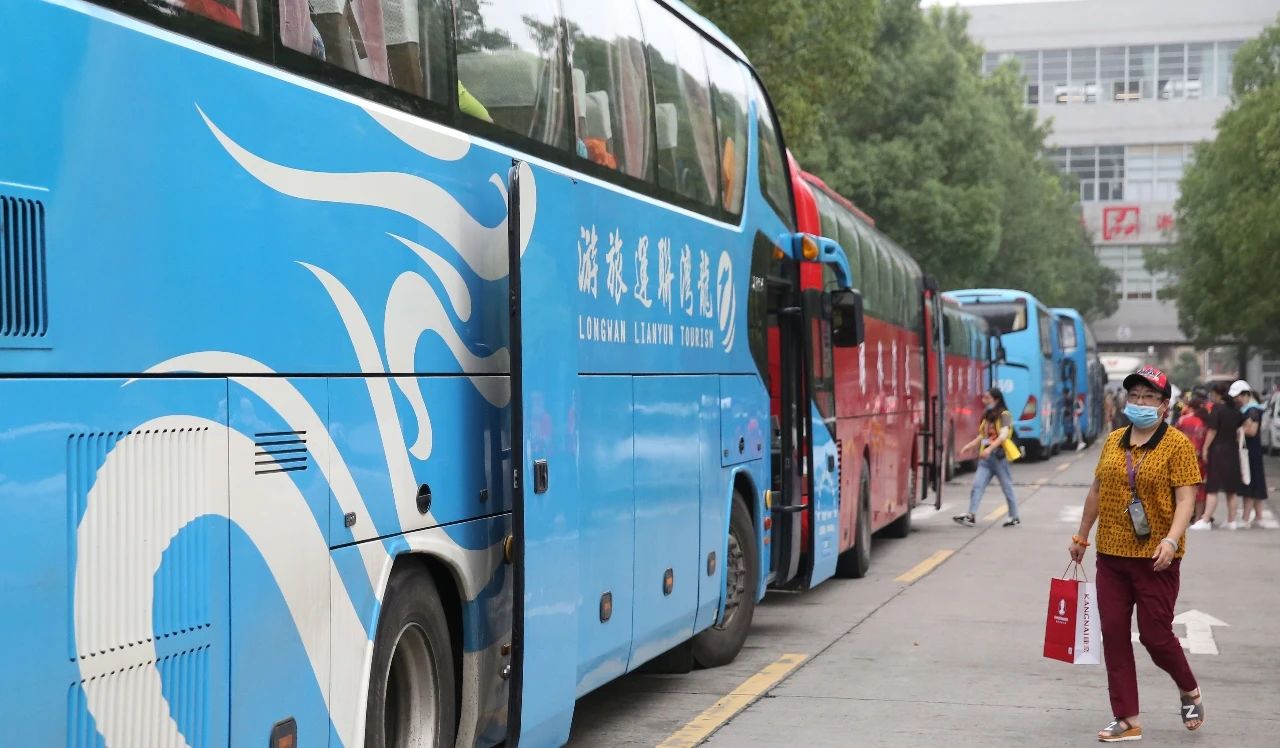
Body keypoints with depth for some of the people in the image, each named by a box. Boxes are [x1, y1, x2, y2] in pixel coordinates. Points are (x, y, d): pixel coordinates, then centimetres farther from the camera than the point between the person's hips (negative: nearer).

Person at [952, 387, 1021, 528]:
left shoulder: (1004, 415, -7)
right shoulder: (987, 415, 15)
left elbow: (1003, 435, -20)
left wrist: (990, 448, -30)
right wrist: (969, 445, 8)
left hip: (999, 456, -7)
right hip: (985, 458, 7)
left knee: (1007, 488, 4)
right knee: (977, 485, -6)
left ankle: (1014, 518, 15)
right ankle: (970, 516, -13)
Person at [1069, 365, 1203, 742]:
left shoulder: (1177, 445, -7)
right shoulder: (1114, 441, 9)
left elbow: (1185, 499, -13)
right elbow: (1097, 490, 18)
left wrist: (1171, 540, -27)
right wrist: (1082, 536, 21)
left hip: (1155, 558, -5)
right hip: (1112, 555, 5)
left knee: (1154, 634, 0)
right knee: (1114, 635, 4)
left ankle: (1189, 691, 30)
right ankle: (1128, 720, 12)